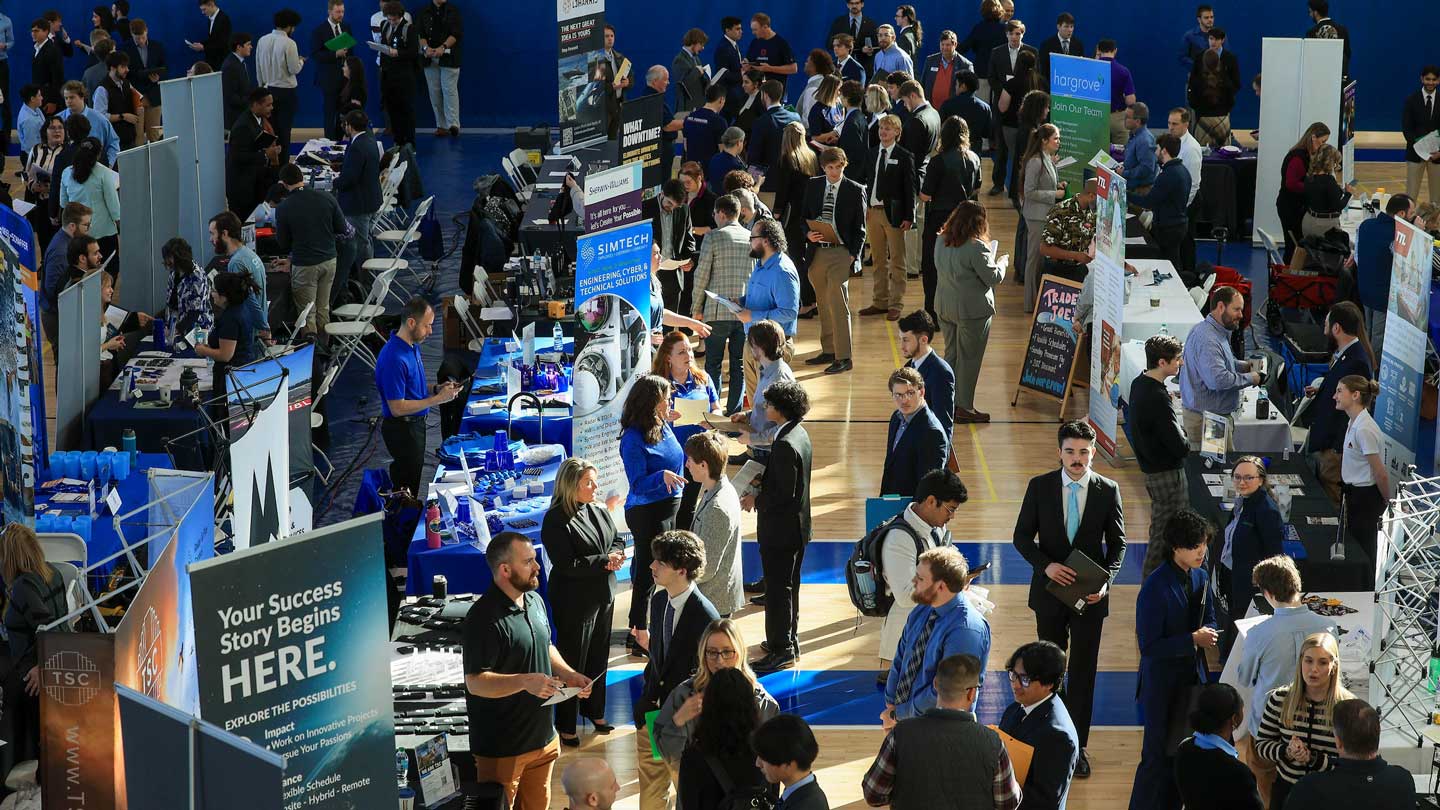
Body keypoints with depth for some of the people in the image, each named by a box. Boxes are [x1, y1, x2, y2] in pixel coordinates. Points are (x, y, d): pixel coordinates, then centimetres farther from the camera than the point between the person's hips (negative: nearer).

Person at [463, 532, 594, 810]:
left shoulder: (535, 601, 7)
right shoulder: (485, 618, -22)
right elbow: (475, 682, -23)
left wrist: (569, 675, 4)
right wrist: (525, 681, -35)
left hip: (541, 735, 8)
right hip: (502, 747, -8)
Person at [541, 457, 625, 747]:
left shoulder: (599, 510, 2)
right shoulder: (556, 521, -21)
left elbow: (618, 540, 12)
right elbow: (567, 564, -25)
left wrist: (616, 555, -12)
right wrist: (604, 561, -22)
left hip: (603, 597, 7)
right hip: (574, 601, -7)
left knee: (599, 656, 20)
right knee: (572, 661, 3)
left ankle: (594, 710, 39)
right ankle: (566, 726, 16)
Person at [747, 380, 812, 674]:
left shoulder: (784, 445, -26)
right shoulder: (800, 434, 6)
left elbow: (784, 493, -25)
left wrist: (755, 499, -12)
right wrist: (762, 478, 5)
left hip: (780, 529, -10)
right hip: (796, 526, 10)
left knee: (778, 588, -1)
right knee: (788, 585, 21)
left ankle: (781, 650, 6)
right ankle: (789, 639, 32)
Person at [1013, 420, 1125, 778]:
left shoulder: (1108, 491, -7)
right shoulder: (1040, 487, -7)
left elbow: (1117, 543, 1)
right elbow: (1022, 536, -2)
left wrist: (1105, 581, -14)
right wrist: (1046, 566, -19)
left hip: (1090, 596, -1)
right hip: (1049, 590, 1)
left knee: (1083, 671, 4)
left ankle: (1078, 746, 13)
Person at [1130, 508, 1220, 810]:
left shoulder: (1200, 577, 2)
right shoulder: (1155, 588, -21)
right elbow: (1149, 646, -21)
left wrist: (1208, 633, -9)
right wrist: (1192, 640, -24)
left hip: (1193, 677, 7)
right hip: (1162, 682, -7)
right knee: (1159, 755, 0)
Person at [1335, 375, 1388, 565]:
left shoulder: (1365, 429, -24)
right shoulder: (1354, 423, 7)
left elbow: (1381, 473, -21)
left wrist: (1387, 502, -9)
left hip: (1365, 497, -10)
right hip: (1354, 493, 10)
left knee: (1362, 553, 0)